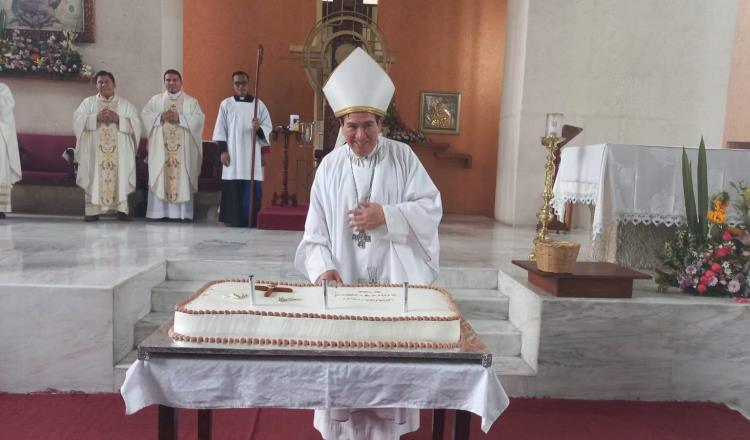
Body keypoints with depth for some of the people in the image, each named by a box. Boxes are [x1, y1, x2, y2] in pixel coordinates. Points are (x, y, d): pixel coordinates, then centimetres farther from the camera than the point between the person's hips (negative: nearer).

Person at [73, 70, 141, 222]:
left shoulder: (125, 104, 12)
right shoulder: (88, 102, 13)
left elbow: (136, 123, 1)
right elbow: (78, 120, 0)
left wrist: (118, 119, -12)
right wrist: (96, 117, -13)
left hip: (119, 151, 0)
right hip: (95, 149, 0)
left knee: (119, 177, -5)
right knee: (95, 177, -5)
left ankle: (122, 209, -1)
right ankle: (93, 210, -3)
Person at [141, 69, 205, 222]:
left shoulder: (191, 101, 10)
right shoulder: (155, 100, 15)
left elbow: (199, 119, -4)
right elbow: (144, 115, 5)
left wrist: (179, 118, -14)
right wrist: (160, 117, -10)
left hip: (183, 149, -1)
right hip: (161, 148, 1)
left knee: (183, 179, -4)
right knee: (160, 179, -2)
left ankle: (183, 213, -2)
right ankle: (159, 212, 1)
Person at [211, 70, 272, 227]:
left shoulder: (259, 104, 8)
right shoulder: (226, 104, 7)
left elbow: (268, 127, 4)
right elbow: (220, 129, 3)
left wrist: (259, 128, -18)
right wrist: (223, 150, -5)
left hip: (253, 155, 1)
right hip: (232, 155, 0)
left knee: (252, 191, -2)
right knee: (232, 189, -2)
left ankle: (250, 220, 5)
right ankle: (233, 219, 6)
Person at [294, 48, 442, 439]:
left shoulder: (402, 157, 1)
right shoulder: (329, 167, 3)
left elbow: (431, 208, -4)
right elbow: (316, 231, -1)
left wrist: (387, 215, -17)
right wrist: (322, 267, -18)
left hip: (394, 283, -1)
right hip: (344, 283, 1)